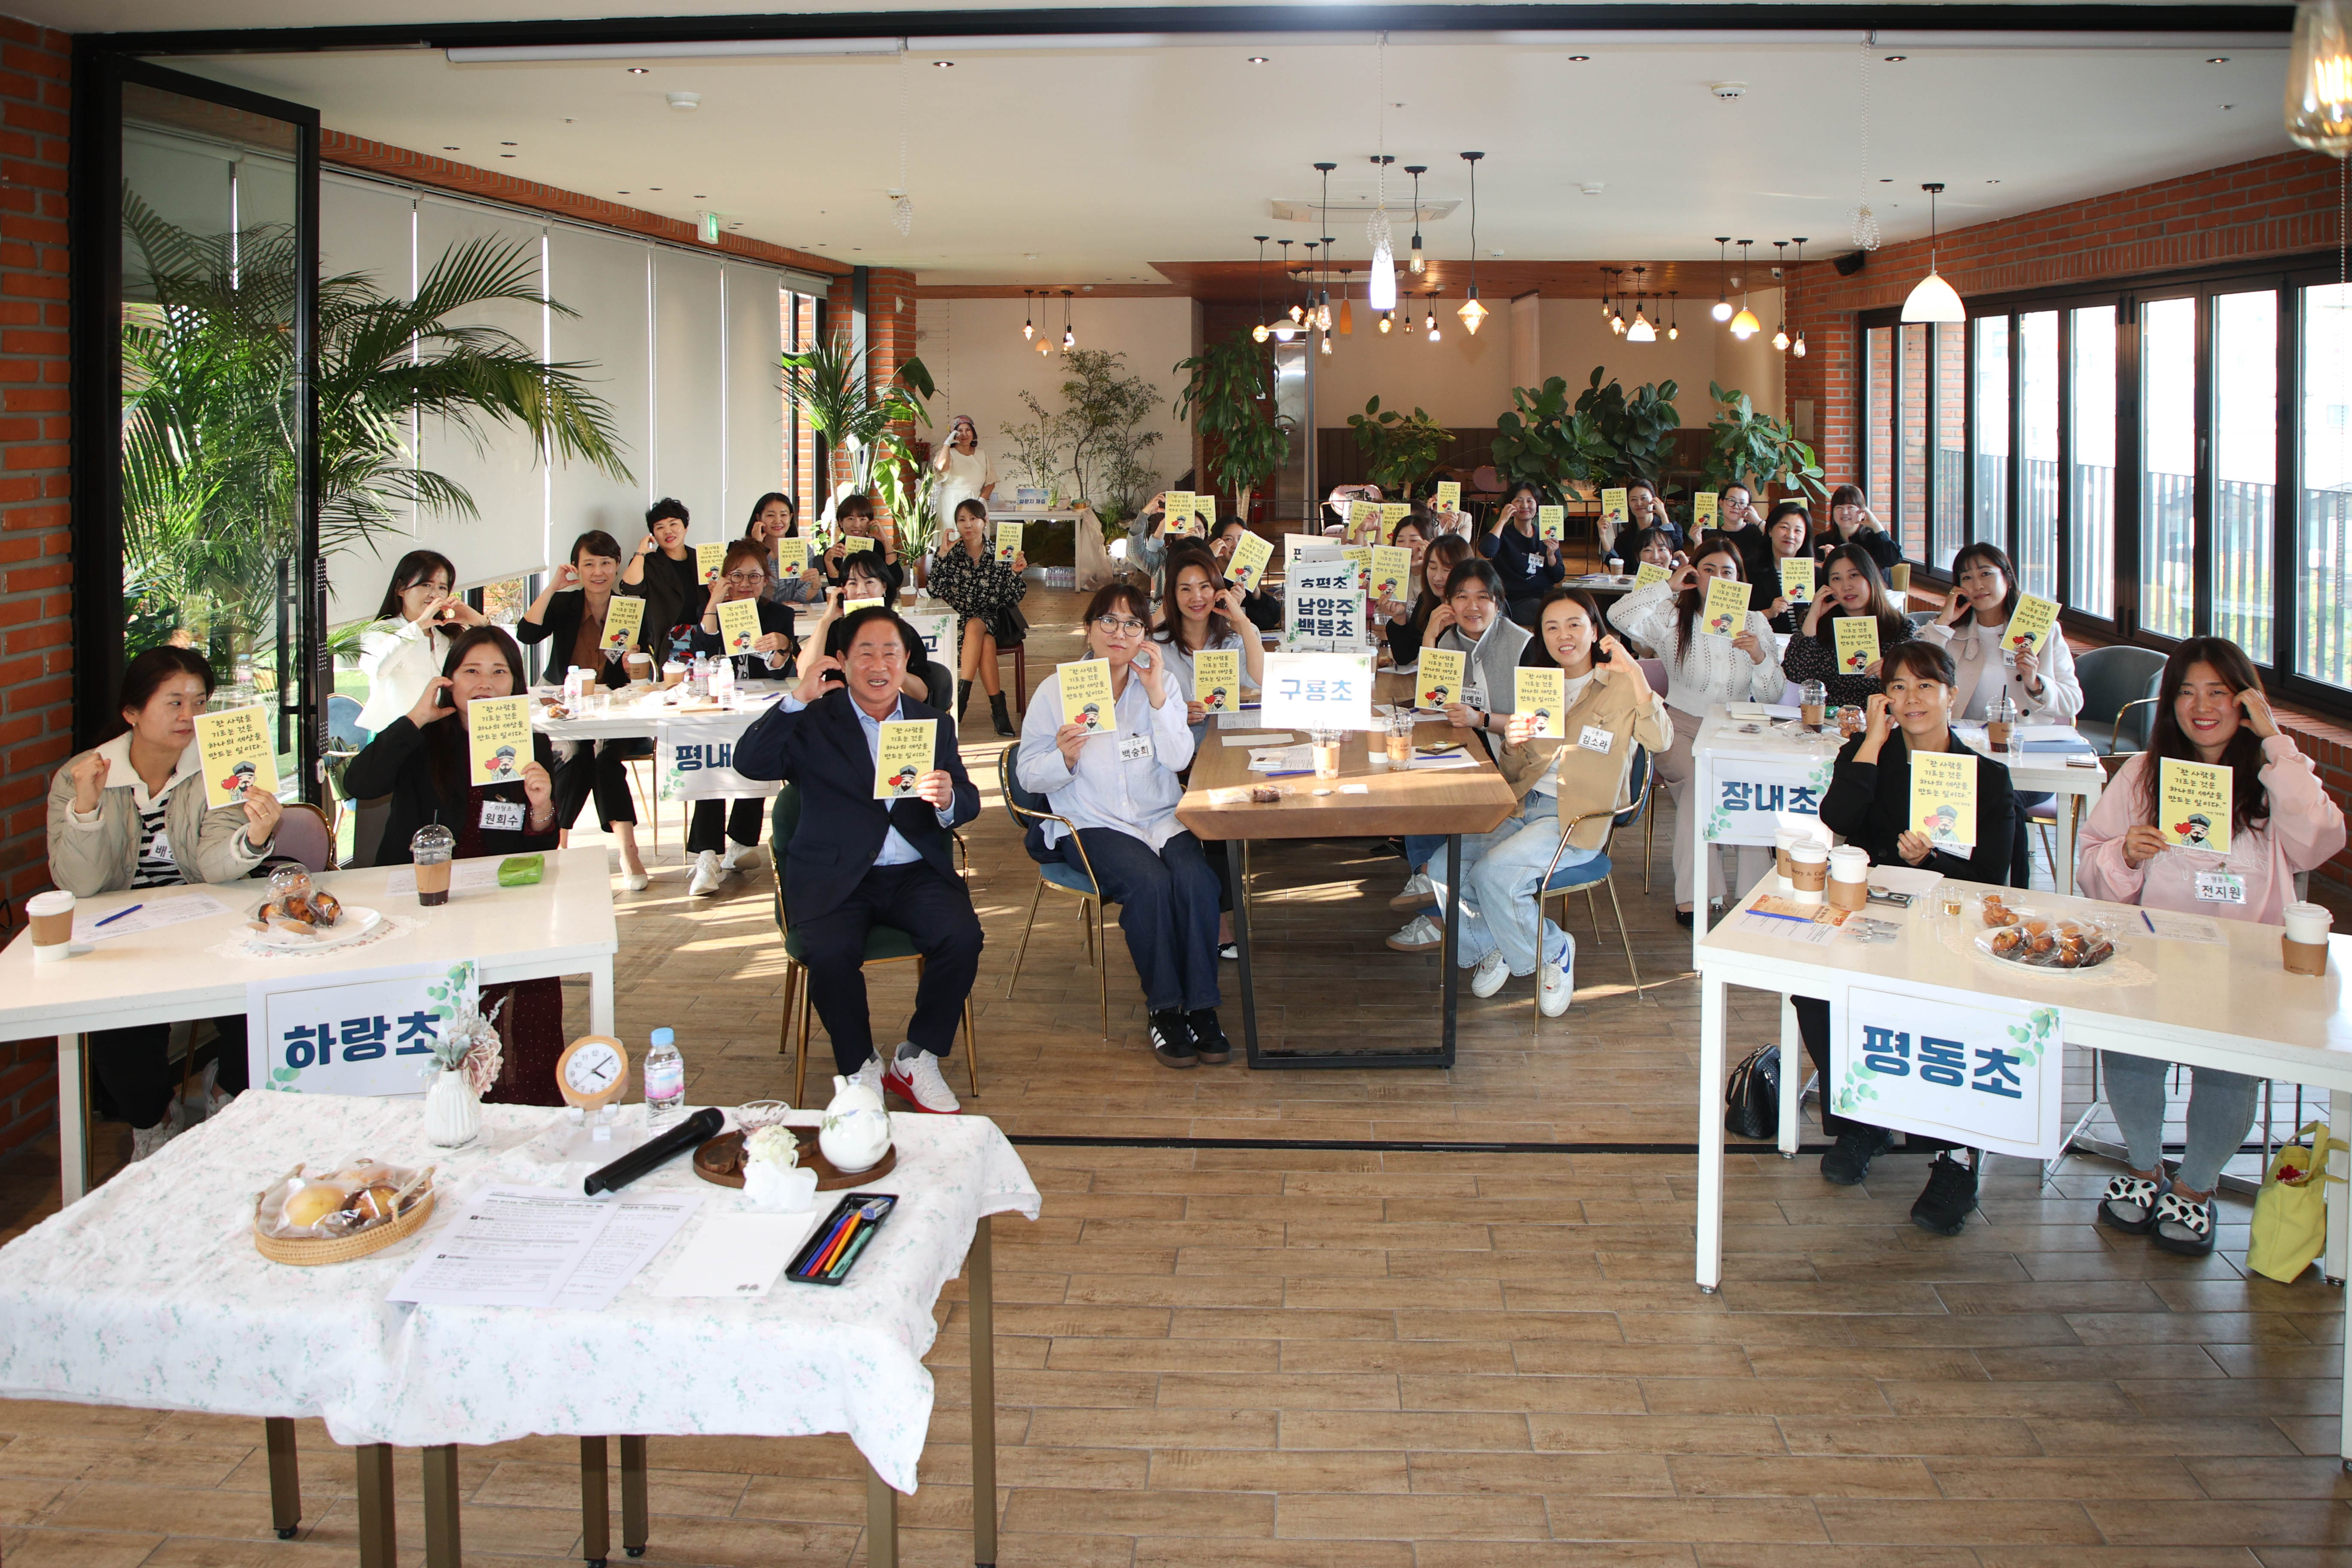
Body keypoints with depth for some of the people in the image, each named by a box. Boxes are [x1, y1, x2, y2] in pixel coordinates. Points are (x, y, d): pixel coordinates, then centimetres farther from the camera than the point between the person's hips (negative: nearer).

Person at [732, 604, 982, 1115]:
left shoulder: (934, 724, 16)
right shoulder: (814, 721, 7)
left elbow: (969, 805, 7)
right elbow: (749, 763, -10)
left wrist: (948, 800, -18)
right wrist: (797, 699, -21)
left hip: (915, 874, 2)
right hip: (834, 877, -2)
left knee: (962, 936, -26)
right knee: (830, 952, -31)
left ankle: (917, 1060, -6)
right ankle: (860, 1069, -8)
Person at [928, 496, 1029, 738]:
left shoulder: (997, 555, 2)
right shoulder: (951, 554, 1)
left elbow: (1012, 598, 0)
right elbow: (937, 592, -11)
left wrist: (1015, 573, -17)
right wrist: (942, 556, -16)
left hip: (991, 619, 0)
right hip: (958, 619, 0)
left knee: (974, 627, -34)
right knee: (987, 642, -32)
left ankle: (961, 696, -32)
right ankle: (998, 706, -30)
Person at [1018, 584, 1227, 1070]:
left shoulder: (1160, 685, 8)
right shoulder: (1056, 691, 1)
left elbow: (1179, 760, -6)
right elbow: (1030, 775, -1)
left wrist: (1157, 694, -14)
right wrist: (1065, 758, -21)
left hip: (1162, 818, 3)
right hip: (1092, 825, -3)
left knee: (1195, 879, -28)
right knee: (1149, 883, -31)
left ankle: (1201, 1008, -18)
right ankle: (1164, 1010, -17)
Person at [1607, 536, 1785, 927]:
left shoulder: (1755, 623, 8)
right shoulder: (1674, 618, 3)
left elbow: (1772, 697, 5)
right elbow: (1620, 616, -18)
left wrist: (1760, 657, -14)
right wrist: (1669, 586, -13)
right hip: (1683, 729, -1)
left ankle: (1753, 892, -21)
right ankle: (1693, 895, -27)